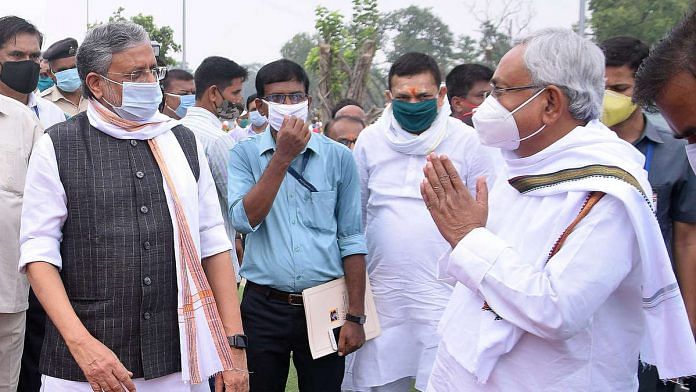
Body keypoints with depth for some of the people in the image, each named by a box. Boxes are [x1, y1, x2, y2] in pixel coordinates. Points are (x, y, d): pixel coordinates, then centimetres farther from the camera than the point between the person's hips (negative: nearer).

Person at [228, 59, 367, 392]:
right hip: (263, 306, 0)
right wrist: (283, 157, -18)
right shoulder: (245, 155, 1)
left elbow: (351, 240, 2)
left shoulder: (338, 157, 1)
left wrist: (355, 316, -2)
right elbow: (244, 220, -15)